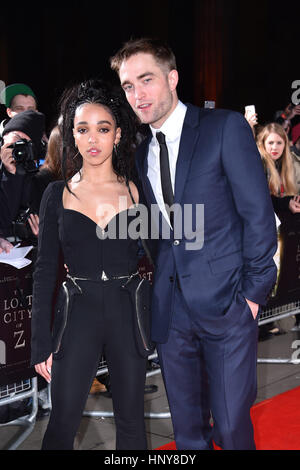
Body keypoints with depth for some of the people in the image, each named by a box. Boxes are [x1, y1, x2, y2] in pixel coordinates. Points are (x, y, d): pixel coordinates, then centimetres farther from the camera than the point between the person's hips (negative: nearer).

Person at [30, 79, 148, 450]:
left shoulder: (137, 192, 2)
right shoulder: (58, 194, 2)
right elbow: (44, 271, 1)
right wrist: (41, 343, -3)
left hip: (128, 317, 1)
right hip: (78, 316, 0)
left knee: (131, 423, 11)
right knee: (62, 425, 2)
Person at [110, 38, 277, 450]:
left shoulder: (226, 128, -6)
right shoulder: (140, 152, 12)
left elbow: (258, 213, -7)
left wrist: (253, 291, -9)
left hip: (226, 303, -5)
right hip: (170, 307, 5)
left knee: (231, 427, -1)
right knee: (187, 427, 14)